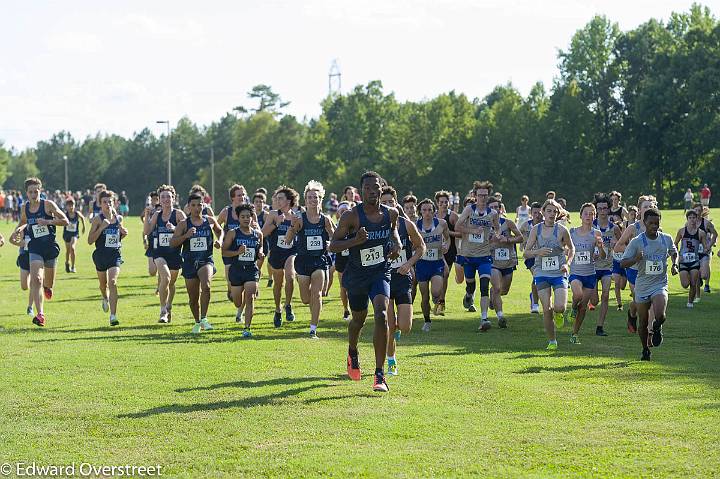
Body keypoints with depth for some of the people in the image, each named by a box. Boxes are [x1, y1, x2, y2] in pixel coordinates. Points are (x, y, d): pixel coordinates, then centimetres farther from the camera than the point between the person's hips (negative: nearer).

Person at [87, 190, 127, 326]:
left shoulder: (118, 218, 4)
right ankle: (105, 298, 55)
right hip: (101, 255, 0)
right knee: (103, 283, 18)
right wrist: (101, 227, -22)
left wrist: (123, 233, -1)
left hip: (115, 255, 1)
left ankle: (113, 316, -19)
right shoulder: (98, 219, -8)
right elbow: (90, 240, -13)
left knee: (112, 282, -17)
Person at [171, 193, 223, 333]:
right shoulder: (183, 224, -1)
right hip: (189, 262, 1)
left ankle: (204, 318, -22)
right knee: (193, 297, 9)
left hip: (206, 260, -1)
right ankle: (197, 323, 31)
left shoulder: (210, 221, 3)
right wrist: (186, 235, -21)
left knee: (206, 286, -29)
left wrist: (220, 241, 5)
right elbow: (172, 243, -7)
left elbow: (220, 231, 25)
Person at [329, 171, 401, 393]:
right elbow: (333, 245, -13)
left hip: (381, 272, 1)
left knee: (381, 315, -21)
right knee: (358, 318, 18)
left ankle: (379, 374, -18)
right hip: (357, 273, -1)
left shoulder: (391, 214, -4)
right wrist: (356, 240, -29)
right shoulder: (351, 216, -15)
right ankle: (352, 354, 53)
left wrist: (396, 245, -1)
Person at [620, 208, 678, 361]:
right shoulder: (636, 242, -9)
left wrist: (674, 265, 2)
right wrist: (636, 258, -27)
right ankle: (646, 350, 31)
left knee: (660, 316, -24)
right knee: (643, 322, 8)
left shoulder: (667, 239, 0)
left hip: (660, 284, 0)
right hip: (642, 286, 0)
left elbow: (674, 252, 22)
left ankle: (656, 328, 13)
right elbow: (623, 263, -8)